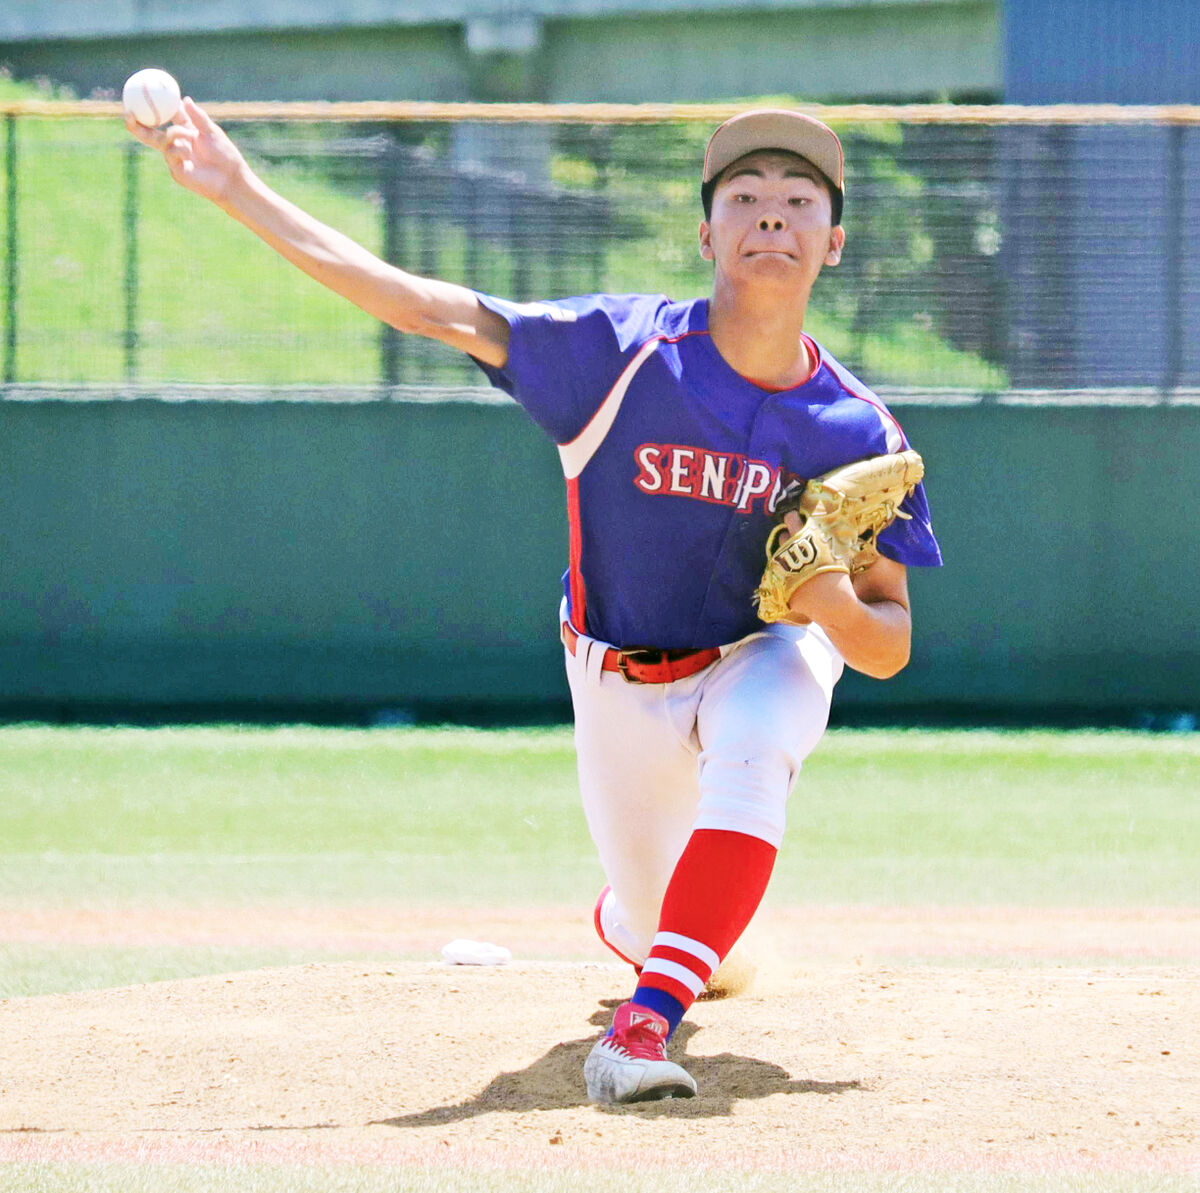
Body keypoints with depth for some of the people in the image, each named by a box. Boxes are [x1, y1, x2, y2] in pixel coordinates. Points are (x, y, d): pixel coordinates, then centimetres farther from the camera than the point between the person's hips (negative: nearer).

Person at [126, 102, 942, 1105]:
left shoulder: (858, 432, -20)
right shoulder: (623, 349, -22)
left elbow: (889, 650, -14)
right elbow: (430, 309, -27)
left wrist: (838, 605, -40)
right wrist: (239, 192, -34)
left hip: (766, 659, -1)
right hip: (621, 683, 1)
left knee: (750, 752, -36)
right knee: (645, 923, 12)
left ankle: (648, 1021, -35)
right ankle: (624, 926, 54)